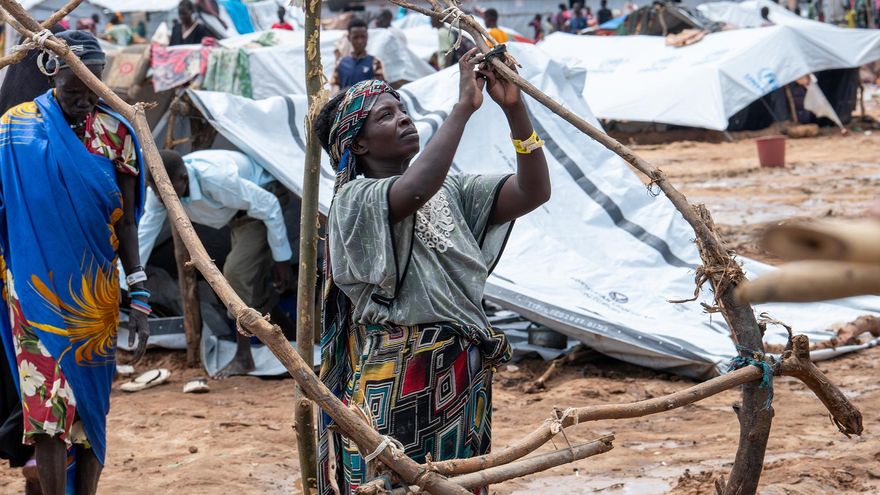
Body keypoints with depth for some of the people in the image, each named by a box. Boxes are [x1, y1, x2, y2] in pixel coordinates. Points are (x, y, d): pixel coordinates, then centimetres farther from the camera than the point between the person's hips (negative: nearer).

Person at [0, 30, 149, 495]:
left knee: (92, 402, 7)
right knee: (48, 403, -9)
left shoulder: (114, 132, 3)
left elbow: (125, 221, 5)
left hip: (95, 293, 2)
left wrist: (138, 296, 0)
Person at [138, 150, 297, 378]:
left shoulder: (215, 179, -41)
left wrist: (281, 259, -21)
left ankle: (243, 358, -11)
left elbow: (269, 206, -30)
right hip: (240, 211, 8)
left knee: (237, 271, -19)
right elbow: (143, 236, -14)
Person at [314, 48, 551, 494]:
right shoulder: (354, 200, -7)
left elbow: (533, 192, 1)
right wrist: (464, 105, -24)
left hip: (462, 384, 6)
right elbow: (417, 190, -28)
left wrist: (514, 109, -11)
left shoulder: (449, 191, 11)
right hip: (395, 386, -6)